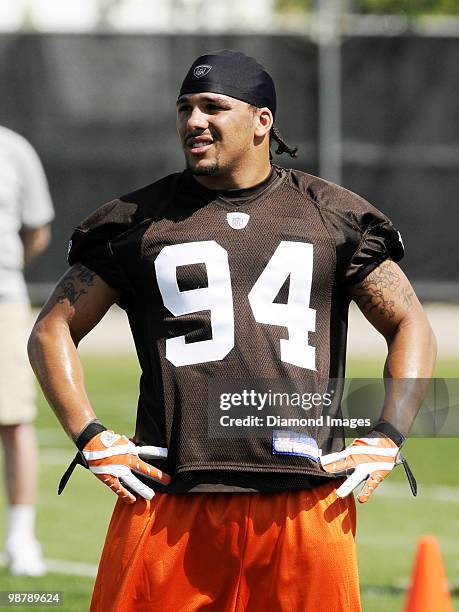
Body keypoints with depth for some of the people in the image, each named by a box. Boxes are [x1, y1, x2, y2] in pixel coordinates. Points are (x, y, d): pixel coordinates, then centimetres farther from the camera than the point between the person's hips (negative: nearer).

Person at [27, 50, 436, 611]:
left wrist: (386, 439, 3)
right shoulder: (140, 221, 10)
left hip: (307, 499, 0)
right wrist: (92, 439, 1)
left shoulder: (335, 217, 11)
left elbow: (411, 328, 16)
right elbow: (53, 330, 13)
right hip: (169, 498, 0)